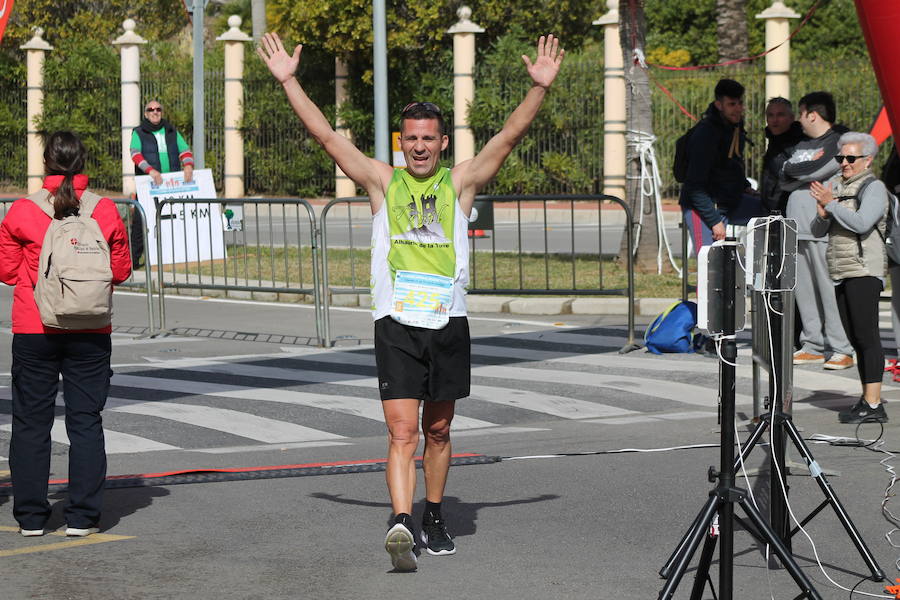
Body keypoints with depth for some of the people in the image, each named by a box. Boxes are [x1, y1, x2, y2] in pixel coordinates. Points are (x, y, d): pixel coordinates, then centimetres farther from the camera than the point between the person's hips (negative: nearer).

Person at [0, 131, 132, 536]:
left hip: (33, 333, -1)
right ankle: (82, 517, 6)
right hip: (91, 334, 1)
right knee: (86, 422, 7)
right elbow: (121, 270, 4)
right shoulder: (106, 211, -4)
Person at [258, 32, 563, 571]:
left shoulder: (460, 183, 6)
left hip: (448, 323, 2)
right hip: (396, 324, -1)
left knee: (438, 430, 13)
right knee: (402, 432, -12)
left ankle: (434, 519, 28)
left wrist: (540, 88, -13)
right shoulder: (383, 181, 6)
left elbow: (511, 135, -2)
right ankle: (401, 524, -23)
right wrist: (288, 81, -1)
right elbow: (325, 134, 4)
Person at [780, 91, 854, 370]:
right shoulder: (802, 145, 22)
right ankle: (813, 346, 12)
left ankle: (840, 349, -9)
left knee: (829, 289, -10)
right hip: (798, 227, 8)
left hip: (823, 230, -8)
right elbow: (784, 180, 13)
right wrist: (809, 173, -3)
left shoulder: (839, 142, -3)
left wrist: (796, 171, 1)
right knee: (803, 290, 7)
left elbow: (819, 170, -16)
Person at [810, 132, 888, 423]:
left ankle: (874, 404, -13)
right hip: (840, 273, 8)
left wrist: (831, 204, -15)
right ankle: (867, 399, 15)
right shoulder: (836, 186, 17)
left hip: (864, 272, -8)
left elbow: (861, 223, -20)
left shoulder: (873, 188, -5)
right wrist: (822, 214, -4)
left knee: (867, 336, -11)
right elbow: (818, 231, 17)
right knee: (856, 338, 10)